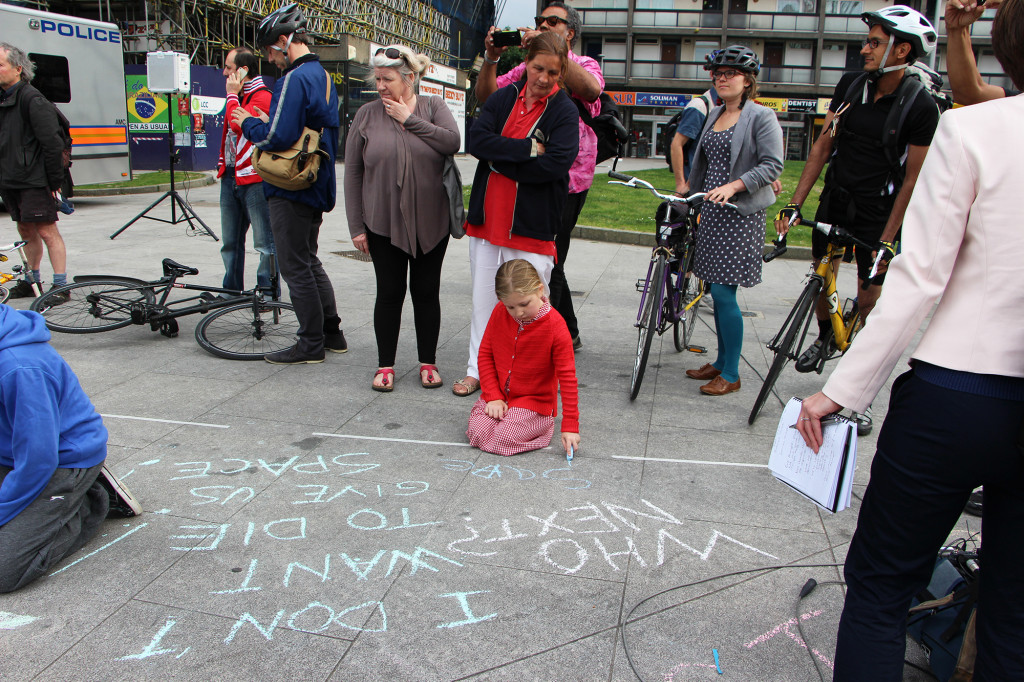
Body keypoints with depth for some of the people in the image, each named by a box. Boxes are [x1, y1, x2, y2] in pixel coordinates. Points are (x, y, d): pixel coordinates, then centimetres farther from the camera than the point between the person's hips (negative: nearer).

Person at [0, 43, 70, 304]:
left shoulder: (32, 99, -12)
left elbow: (52, 143, -15)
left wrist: (55, 181, -15)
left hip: (34, 181, -9)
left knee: (47, 231, -6)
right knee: (26, 230, 15)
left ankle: (60, 286, -2)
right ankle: (32, 282, 25)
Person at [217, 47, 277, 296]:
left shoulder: (262, 96, -10)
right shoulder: (239, 95, 19)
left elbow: (238, 124, -24)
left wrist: (232, 95, -9)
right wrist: (222, 163, 19)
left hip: (254, 179, -9)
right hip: (230, 176, 9)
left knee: (264, 241, -4)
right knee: (230, 241, 13)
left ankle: (268, 291, 2)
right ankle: (232, 290, 22)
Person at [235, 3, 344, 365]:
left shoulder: (294, 79, -18)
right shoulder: (323, 77, 13)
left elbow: (277, 137, -25)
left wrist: (249, 123, -7)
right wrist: (265, 122, 12)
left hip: (291, 191, -10)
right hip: (317, 186, 10)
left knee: (295, 267, -1)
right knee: (309, 261, 18)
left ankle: (311, 344, 7)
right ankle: (332, 333, 24)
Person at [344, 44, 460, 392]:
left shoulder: (433, 107, 2)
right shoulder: (367, 115, 1)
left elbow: (452, 142, -17)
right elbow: (352, 173, 2)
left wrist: (409, 119, -13)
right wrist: (356, 226, -1)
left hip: (430, 222, 0)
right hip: (383, 223, 0)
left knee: (427, 292, 8)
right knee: (389, 293, 5)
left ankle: (428, 363, 21)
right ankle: (385, 365, 19)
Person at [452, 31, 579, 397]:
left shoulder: (565, 111, -3)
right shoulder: (503, 98, 9)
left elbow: (555, 164, -18)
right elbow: (477, 140, -7)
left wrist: (500, 159, -12)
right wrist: (527, 148, -16)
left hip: (533, 224, -4)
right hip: (488, 216, 4)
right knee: (483, 298, 12)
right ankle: (477, 370, 25)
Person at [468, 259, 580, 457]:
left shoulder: (555, 326, -19)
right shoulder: (499, 313, -7)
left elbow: (567, 376, -18)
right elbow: (485, 353, 3)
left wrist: (570, 426, -20)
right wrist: (494, 396, -7)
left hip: (534, 401, -4)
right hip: (499, 395, 4)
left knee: (503, 440, -23)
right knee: (478, 433, -18)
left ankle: (543, 422, 6)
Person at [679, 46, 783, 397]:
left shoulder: (762, 117, -6)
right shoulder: (714, 115, 16)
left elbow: (773, 165, -14)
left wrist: (734, 185, -24)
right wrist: (688, 188, 26)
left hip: (740, 214, -7)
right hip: (712, 211, 7)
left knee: (723, 291, -9)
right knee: (717, 291, 11)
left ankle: (731, 375, 1)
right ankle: (720, 361, 23)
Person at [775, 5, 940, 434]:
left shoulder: (921, 108, -14)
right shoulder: (851, 84, -1)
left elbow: (912, 181, -11)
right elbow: (823, 145, 4)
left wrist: (887, 240, -15)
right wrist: (794, 206, 0)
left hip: (876, 213, -4)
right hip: (835, 199, 4)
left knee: (869, 302, -2)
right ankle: (824, 337, 47)